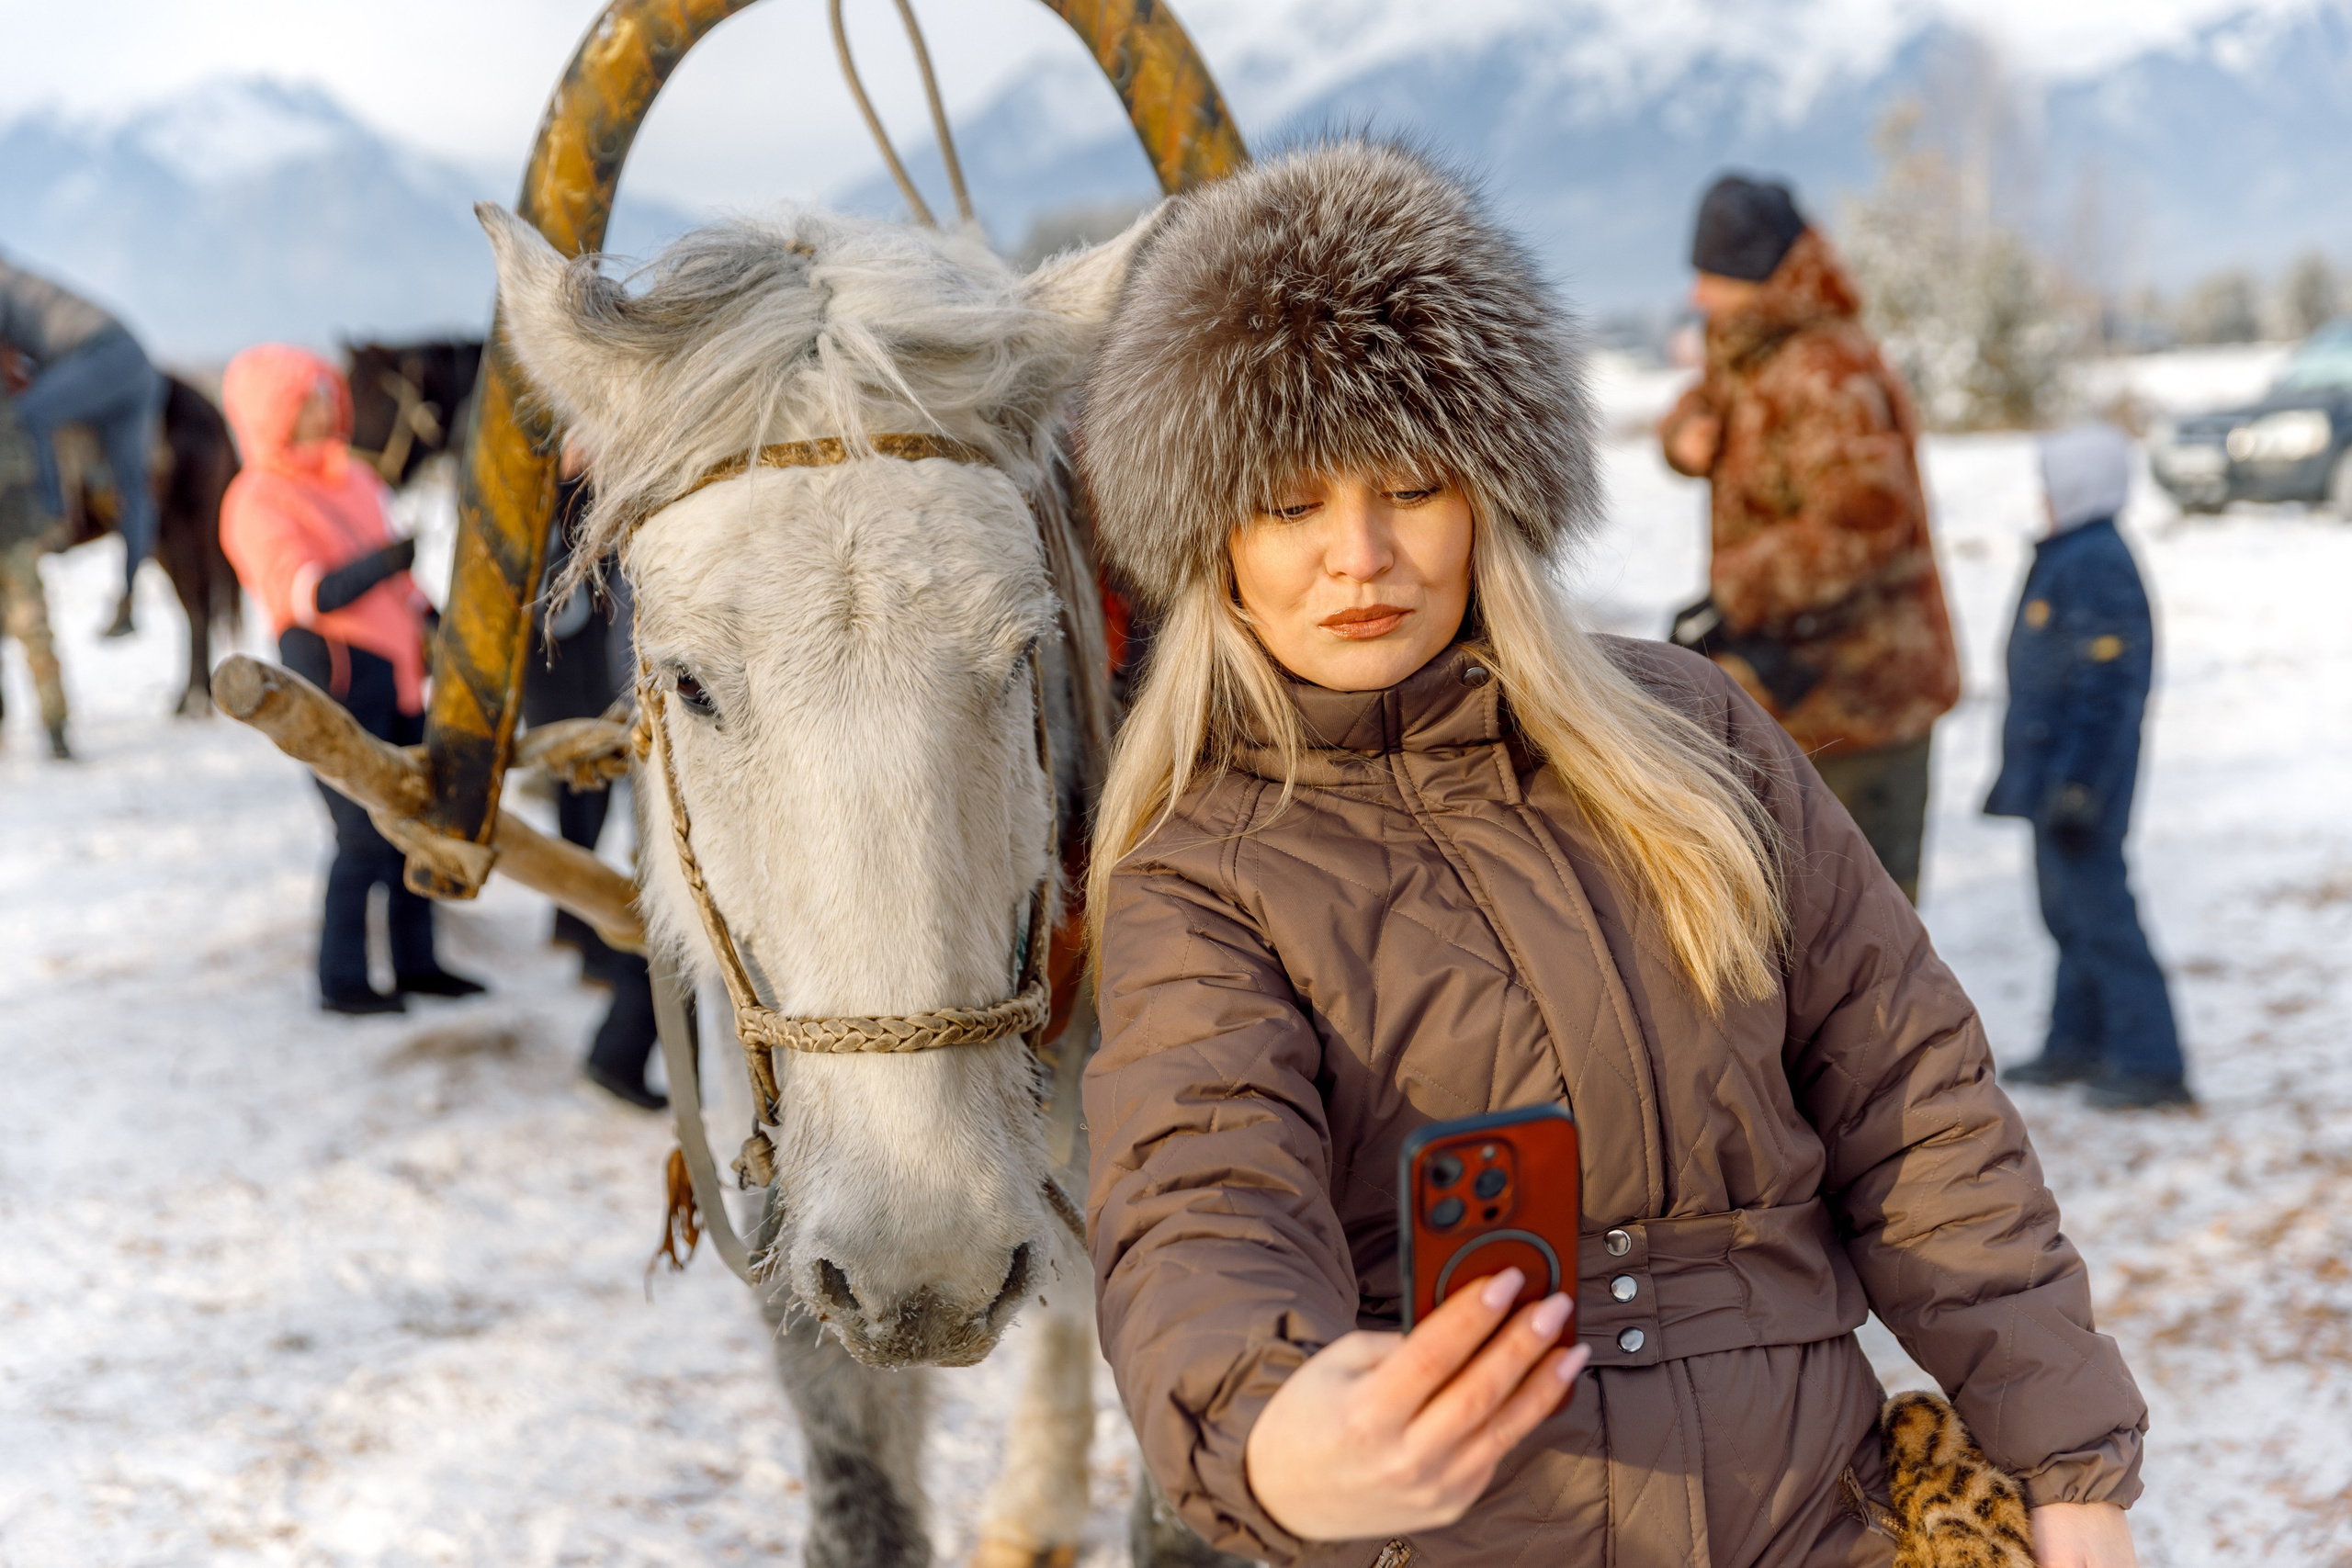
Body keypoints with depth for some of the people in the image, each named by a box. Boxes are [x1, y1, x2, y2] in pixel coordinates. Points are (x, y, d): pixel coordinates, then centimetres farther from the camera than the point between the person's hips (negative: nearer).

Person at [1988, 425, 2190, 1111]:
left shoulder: (2100, 564, -18)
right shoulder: (2067, 557, 13)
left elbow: (2106, 688, -22)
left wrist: (2079, 787, -23)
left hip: (2080, 768, -10)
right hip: (2049, 767, 10)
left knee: (2099, 912, -8)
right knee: (2069, 909, 17)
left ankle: (2151, 1063, -4)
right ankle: (2078, 1044, 28)